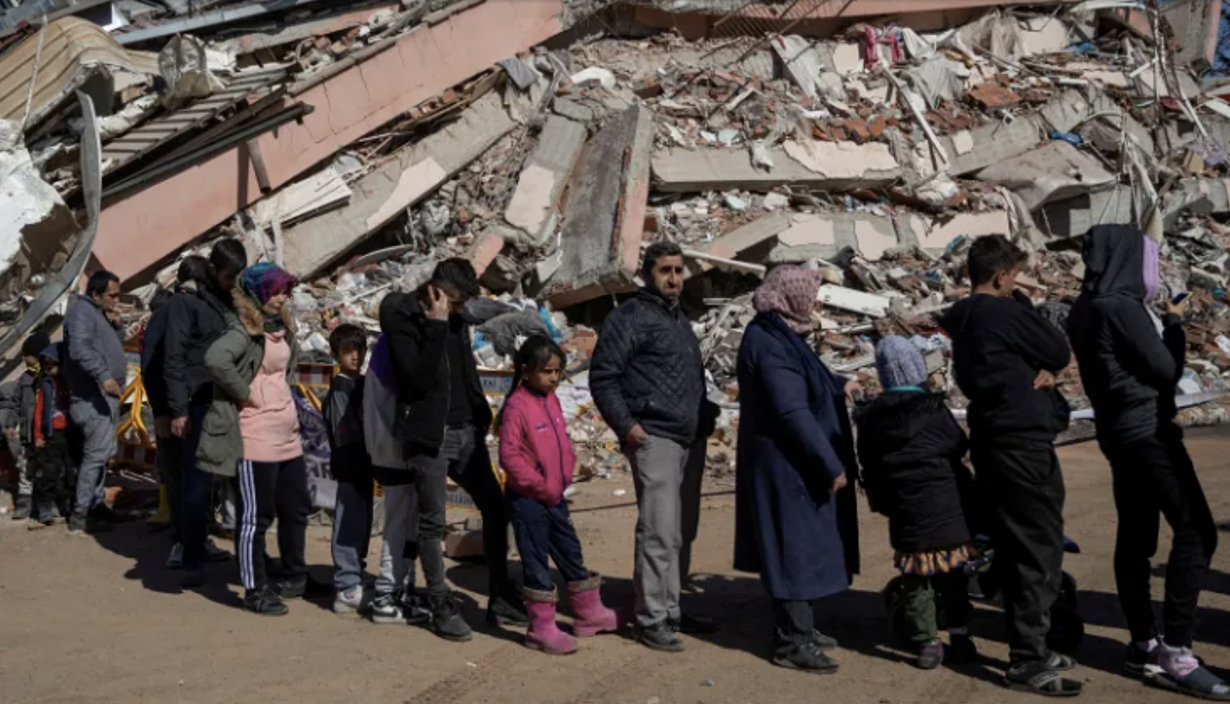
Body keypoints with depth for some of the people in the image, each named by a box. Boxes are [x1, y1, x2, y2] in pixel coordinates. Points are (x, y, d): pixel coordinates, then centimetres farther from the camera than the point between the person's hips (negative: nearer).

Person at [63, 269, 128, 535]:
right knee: (96, 454, -12)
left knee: (104, 453, 17)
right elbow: (79, 349, -30)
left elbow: (114, 345, 26)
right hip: (93, 397, -11)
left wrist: (113, 324, 11)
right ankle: (79, 517, -10)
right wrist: (103, 375, -38)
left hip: (106, 396, 11)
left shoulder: (97, 313, 19)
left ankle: (96, 504, 27)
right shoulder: (82, 311, -13)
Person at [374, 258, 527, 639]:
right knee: (432, 522, 0)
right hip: (428, 435, -7)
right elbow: (419, 378, -20)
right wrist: (436, 326, -23)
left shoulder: (456, 318, 9)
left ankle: (501, 600, 18)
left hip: (466, 431, 7)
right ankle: (442, 608, 11)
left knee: (495, 507, 7)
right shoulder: (402, 317, -11)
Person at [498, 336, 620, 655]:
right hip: (527, 499, -8)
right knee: (536, 563, 1)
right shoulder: (517, 406, -18)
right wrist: (541, 486, -17)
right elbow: (509, 456, -21)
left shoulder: (551, 399, 7)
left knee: (571, 554, 17)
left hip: (555, 496, 8)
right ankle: (541, 629, 11)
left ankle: (589, 613, 31)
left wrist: (566, 473, 4)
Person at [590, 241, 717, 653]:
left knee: (682, 533, 12)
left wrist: (706, 413, 15)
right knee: (659, 533, -10)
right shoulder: (631, 318, -6)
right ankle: (652, 620, -3)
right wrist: (625, 424, -18)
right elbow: (603, 377, -10)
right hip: (654, 439, -9)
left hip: (690, 440, 9)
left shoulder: (681, 321, 21)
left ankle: (672, 610, 23)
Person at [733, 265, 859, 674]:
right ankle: (793, 643, 3)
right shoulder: (770, 344, -20)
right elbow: (793, 411, -25)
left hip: (790, 461, 10)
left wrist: (839, 387, 38)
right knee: (796, 546, -4)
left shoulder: (780, 336, 11)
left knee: (801, 545, 17)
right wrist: (831, 465, -23)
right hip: (786, 464, -10)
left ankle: (797, 629, 27)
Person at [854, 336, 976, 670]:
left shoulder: (871, 417, 1)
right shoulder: (934, 411, -8)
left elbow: (868, 465, 6)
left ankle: (926, 643, 7)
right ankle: (958, 636, 15)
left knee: (915, 579, 9)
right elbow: (959, 447, 1)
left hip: (902, 512, 2)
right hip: (944, 506, -2)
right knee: (952, 572, 12)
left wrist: (880, 501, 16)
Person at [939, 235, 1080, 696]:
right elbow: (1060, 353, -6)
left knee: (1015, 546, 14)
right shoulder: (1004, 312, -14)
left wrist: (1042, 369, -1)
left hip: (991, 440, 9)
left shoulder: (961, 319, 13)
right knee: (1041, 547, -5)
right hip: (1024, 440, -9)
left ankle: (1028, 648, 21)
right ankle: (1028, 661, -4)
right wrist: (1023, 303, 2)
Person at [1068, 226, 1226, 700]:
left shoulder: (1086, 309, 10)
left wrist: (1159, 322, 12)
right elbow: (1165, 370, -14)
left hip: (1119, 431, 10)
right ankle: (1174, 652, -9)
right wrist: (1174, 324, 2)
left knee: (1136, 536, 11)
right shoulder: (1123, 307, -18)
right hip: (1147, 430, -10)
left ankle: (1144, 645, 16)